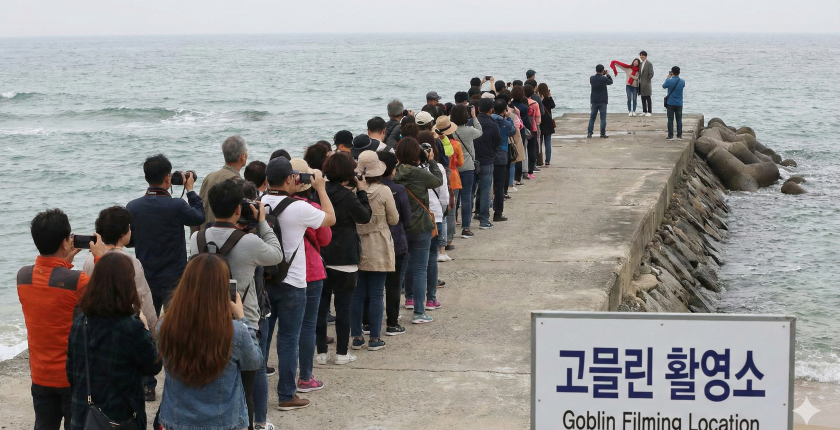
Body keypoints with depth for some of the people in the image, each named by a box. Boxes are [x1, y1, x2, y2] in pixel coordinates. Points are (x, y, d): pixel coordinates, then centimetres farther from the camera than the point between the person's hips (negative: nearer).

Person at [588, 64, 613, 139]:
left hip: (594, 101, 3)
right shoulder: (604, 79, -13)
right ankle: (603, 134, 0)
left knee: (592, 118, 8)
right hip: (603, 102, -3)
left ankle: (589, 133, 5)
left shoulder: (591, 78, -4)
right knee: (603, 118, 3)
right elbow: (611, 82, 5)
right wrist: (607, 74, 15)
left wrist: (602, 74, 13)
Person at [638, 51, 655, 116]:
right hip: (641, 84, 7)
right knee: (643, 99, 10)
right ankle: (644, 111, 15)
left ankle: (649, 112, 0)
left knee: (648, 98, -3)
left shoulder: (649, 64, -8)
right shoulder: (640, 64, 14)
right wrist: (639, 80, 8)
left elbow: (651, 74, -12)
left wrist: (647, 81, -11)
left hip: (646, 84, -7)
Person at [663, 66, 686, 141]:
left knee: (670, 120, 3)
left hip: (670, 103, -2)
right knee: (679, 120, 8)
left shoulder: (669, 81, -14)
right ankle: (679, 136, 8)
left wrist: (668, 78, 19)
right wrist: (678, 77, 20)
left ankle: (670, 136, 1)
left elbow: (664, 86, 7)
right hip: (679, 104, 2)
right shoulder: (682, 81, -4)